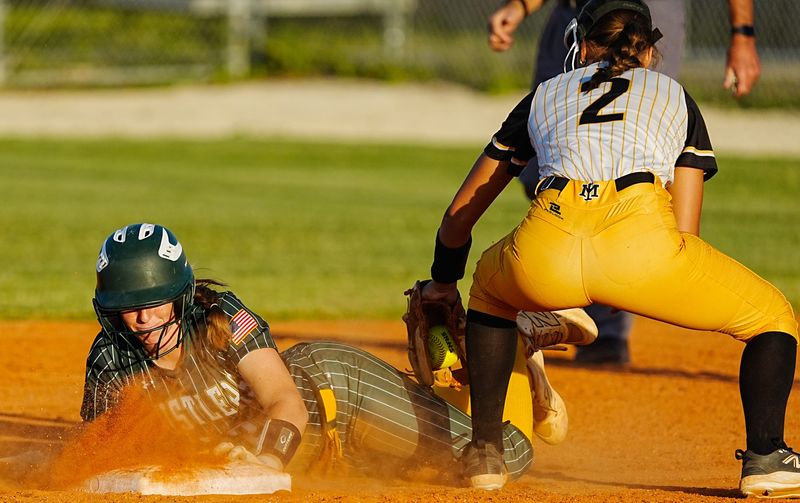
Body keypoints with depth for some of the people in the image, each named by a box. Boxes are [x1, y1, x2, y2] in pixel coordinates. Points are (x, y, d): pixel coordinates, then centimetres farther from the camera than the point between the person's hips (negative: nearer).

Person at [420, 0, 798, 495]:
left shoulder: (546, 95, 34)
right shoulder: (675, 96, 30)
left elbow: (460, 212, 39)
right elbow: (685, 230, 21)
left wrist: (444, 282, 58)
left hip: (544, 251, 2)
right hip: (644, 242, -2)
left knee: (491, 286, 38)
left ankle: (486, 452, 29)